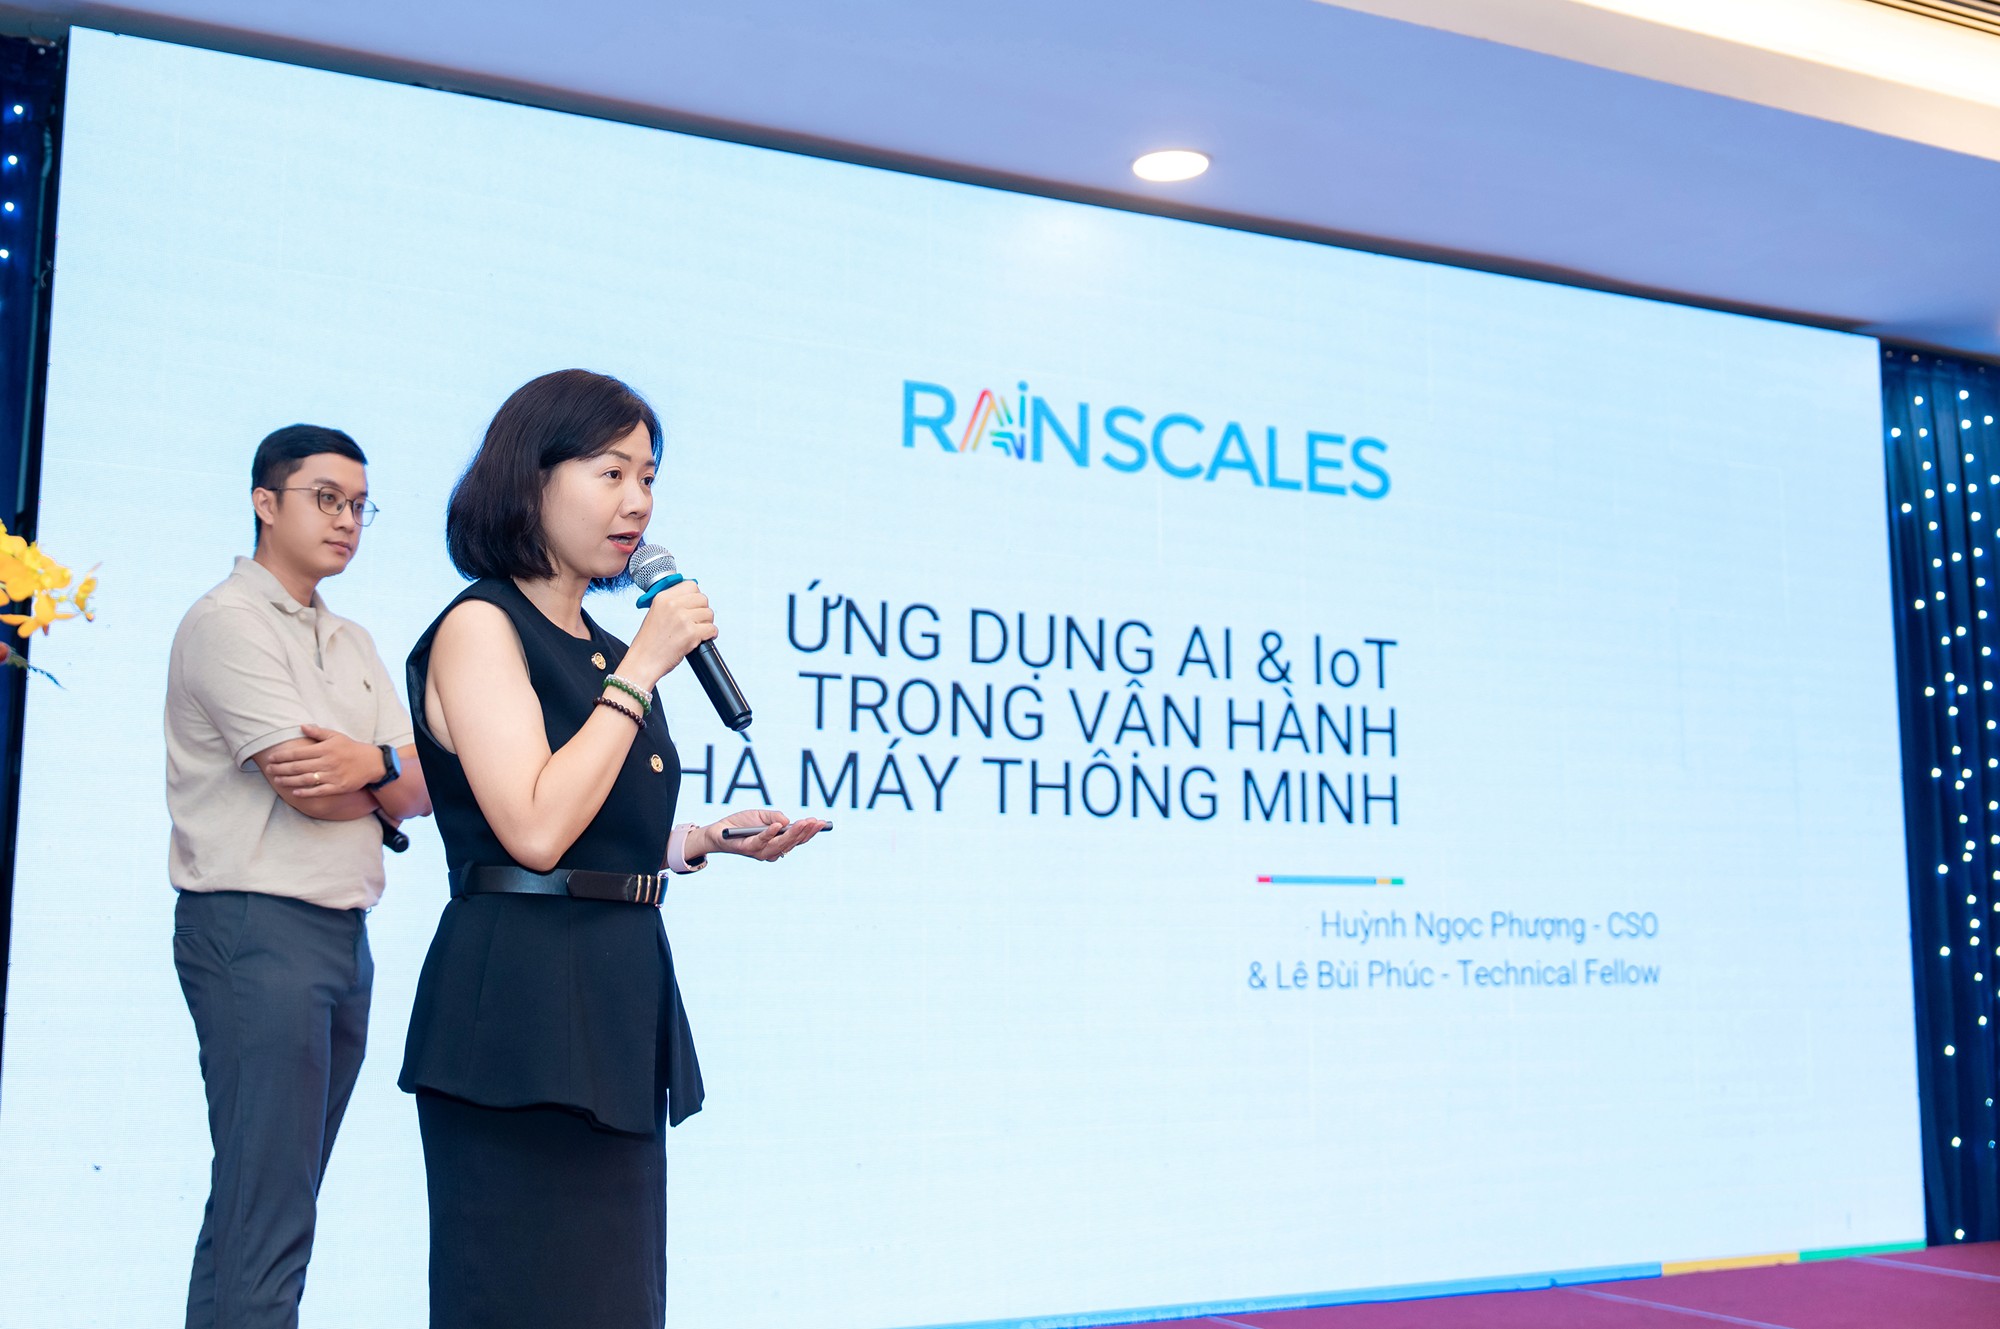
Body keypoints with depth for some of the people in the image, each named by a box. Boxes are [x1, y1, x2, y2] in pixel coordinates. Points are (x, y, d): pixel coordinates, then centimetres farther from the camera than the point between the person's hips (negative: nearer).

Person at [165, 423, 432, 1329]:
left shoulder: (352, 644, 19)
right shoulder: (227, 621, -6)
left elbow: (422, 793, 10)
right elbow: (309, 789, -15)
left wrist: (371, 763, -13)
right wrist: (397, 772, 4)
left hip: (344, 936, 8)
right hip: (256, 926, -8)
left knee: (271, 1200, 11)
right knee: (266, 1213, -9)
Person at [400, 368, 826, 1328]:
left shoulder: (596, 646, 16)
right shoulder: (480, 628, -8)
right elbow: (534, 832, -20)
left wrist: (709, 839, 6)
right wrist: (643, 668, -15)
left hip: (618, 991, 9)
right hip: (521, 994, -9)